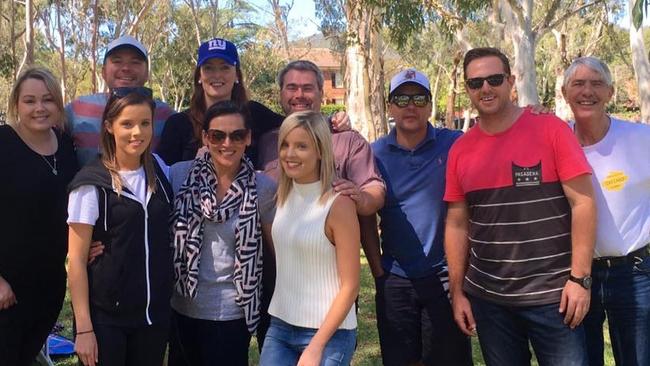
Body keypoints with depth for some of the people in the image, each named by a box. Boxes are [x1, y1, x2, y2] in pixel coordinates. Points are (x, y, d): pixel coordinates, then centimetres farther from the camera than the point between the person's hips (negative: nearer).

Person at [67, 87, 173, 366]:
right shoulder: (92, 183, -10)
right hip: (106, 316, -4)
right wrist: (84, 327, -13)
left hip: (155, 313, 4)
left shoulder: (159, 174, 4)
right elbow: (76, 260, -10)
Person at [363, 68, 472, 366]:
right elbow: (367, 220, 5)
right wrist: (378, 271, 3)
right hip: (394, 282, 2)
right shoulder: (375, 154, 1)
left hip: (445, 276, -1)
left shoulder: (455, 145, -4)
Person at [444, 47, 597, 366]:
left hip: (551, 295, -3)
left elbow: (582, 202, -7)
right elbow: (457, 224, 7)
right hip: (486, 298, 3)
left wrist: (580, 278, -12)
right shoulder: (460, 150, 4)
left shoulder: (550, 129, -6)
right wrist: (457, 291, 5)